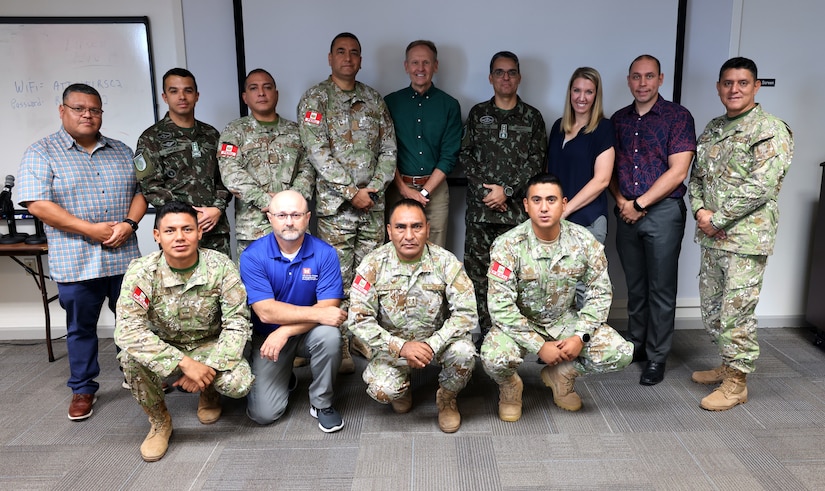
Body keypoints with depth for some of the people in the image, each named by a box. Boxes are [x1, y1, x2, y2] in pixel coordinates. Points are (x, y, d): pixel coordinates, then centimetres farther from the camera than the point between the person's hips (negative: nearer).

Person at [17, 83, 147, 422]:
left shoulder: (122, 152, 12)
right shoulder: (41, 153, -1)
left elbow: (141, 191, 10)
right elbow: (37, 204, -11)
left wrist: (129, 223, -10)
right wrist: (90, 229, -18)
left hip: (124, 257, 3)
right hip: (76, 263, -3)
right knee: (81, 327, 10)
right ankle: (83, 389, 25)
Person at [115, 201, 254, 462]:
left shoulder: (221, 266, -19)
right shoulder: (142, 271, -20)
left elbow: (237, 322, -17)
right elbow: (127, 330, -30)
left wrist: (209, 367, -30)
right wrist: (185, 363, -37)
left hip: (209, 346, 0)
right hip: (163, 348, 1)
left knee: (240, 383, -28)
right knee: (130, 356, -31)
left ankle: (209, 393, 13)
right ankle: (159, 421, -2)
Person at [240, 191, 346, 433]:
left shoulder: (325, 253, -15)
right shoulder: (253, 256, -16)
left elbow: (329, 308, -21)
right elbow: (266, 312, -24)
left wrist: (284, 331, -30)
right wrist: (317, 314, -30)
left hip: (310, 332, 0)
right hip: (267, 336, 0)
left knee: (329, 334, -34)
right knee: (263, 413, -9)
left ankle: (322, 402, -8)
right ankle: (284, 378, 26)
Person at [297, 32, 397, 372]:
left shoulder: (374, 99, 12)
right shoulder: (314, 99, -2)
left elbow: (388, 147, 8)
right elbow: (318, 152, -12)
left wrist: (374, 187, -6)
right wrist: (353, 192, -15)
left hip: (373, 201, 4)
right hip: (335, 203, -4)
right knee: (338, 276, 0)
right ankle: (339, 346, 11)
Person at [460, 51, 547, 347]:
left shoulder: (532, 117, 9)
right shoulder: (477, 114, 12)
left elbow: (537, 159, 1)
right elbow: (465, 155, 6)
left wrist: (506, 190, -9)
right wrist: (484, 190, -7)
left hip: (517, 209, -1)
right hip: (480, 208, 1)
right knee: (478, 272, 2)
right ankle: (486, 332, 12)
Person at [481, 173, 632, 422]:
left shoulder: (584, 241, -12)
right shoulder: (508, 246, -21)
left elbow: (600, 292, -4)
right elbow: (500, 306, -22)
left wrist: (581, 336, -16)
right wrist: (539, 346, -24)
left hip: (565, 319, 4)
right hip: (519, 323, -3)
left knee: (621, 353, -15)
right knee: (495, 358, -34)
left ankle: (562, 374, 13)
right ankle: (510, 385, 6)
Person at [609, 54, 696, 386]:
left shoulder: (678, 117, -3)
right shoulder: (618, 119, 11)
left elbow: (677, 172, -10)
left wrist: (639, 203, -11)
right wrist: (621, 201, -5)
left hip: (663, 212, -4)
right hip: (626, 212, 4)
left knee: (660, 290, 2)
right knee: (635, 286, 14)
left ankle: (656, 358, 13)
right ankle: (635, 344, 27)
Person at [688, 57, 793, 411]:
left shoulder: (771, 130, -9)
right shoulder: (712, 129, 13)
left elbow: (760, 186, -17)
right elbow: (696, 176, 15)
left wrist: (717, 219, -15)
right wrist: (700, 211, -4)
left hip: (747, 238, -7)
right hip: (711, 237, 7)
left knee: (736, 311, -3)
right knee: (712, 307, 15)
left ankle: (736, 382, 12)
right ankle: (727, 365, 33)